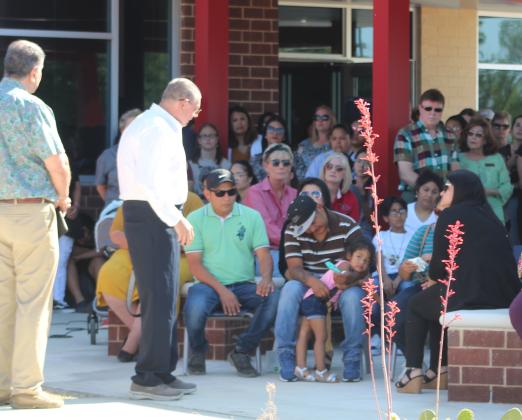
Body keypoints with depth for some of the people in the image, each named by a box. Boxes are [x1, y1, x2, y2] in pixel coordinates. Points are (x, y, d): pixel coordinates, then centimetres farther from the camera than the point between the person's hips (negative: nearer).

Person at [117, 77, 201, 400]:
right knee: (160, 298, -10)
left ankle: (162, 374, 19)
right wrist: (177, 219, -22)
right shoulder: (158, 129, -15)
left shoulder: (156, 126, 19)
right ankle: (148, 378, -9)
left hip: (158, 217, 11)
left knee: (161, 298, 14)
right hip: (154, 217, -11)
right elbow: (151, 182, -25)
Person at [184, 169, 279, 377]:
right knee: (195, 307, -36)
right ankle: (197, 351, 0)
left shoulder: (251, 216, 10)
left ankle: (242, 352, -7)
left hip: (244, 284, 2)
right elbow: (195, 264, -2)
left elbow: (263, 254, 5)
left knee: (273, 298, -29)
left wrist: (266, 278, -18)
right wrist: (221, 290, -15)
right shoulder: (196, 219, 5)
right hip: (209, 284, -2)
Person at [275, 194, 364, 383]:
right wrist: (310, 280, -35)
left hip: (341, 284, -1)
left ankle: (352, 359, -23)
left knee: (353, 295, -36)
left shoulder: (347, 226, -9)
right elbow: (294, 268, -12)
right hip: (309, 282, 1)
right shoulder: (292, 231, -3)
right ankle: (286, 356, -28)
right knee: (290, 290, -33)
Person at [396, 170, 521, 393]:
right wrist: (439, 279, 24)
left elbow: (439, 265, -2)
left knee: (416, 305, 22)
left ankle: (413, 373, 13)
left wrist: (434, 278, 21)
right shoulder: (489, 216, 20)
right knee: (434, 301, 33)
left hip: (470, 296, -7)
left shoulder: (451, 215, -1)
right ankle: (440, 372, 32)